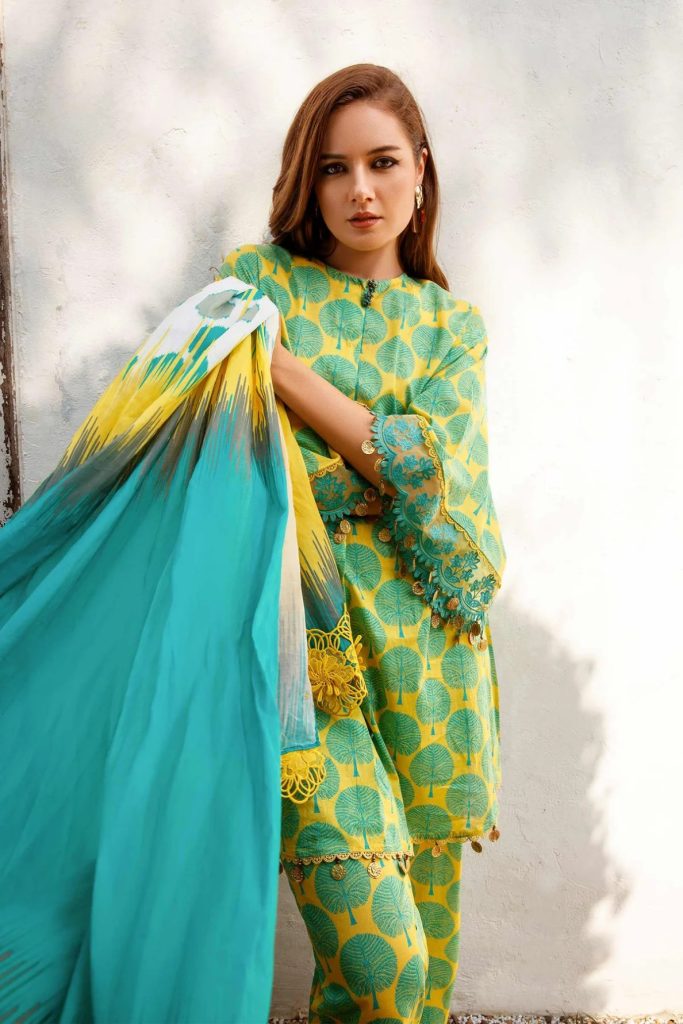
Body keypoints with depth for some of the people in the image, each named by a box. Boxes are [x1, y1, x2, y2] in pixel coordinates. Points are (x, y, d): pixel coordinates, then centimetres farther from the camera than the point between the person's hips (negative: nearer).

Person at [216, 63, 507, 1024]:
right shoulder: (253, 280, 7)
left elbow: (430, 469, -4)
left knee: (426, 938, 9)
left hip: (420, 639, 3)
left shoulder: (451, 323, 13)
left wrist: (285, 369, -9)